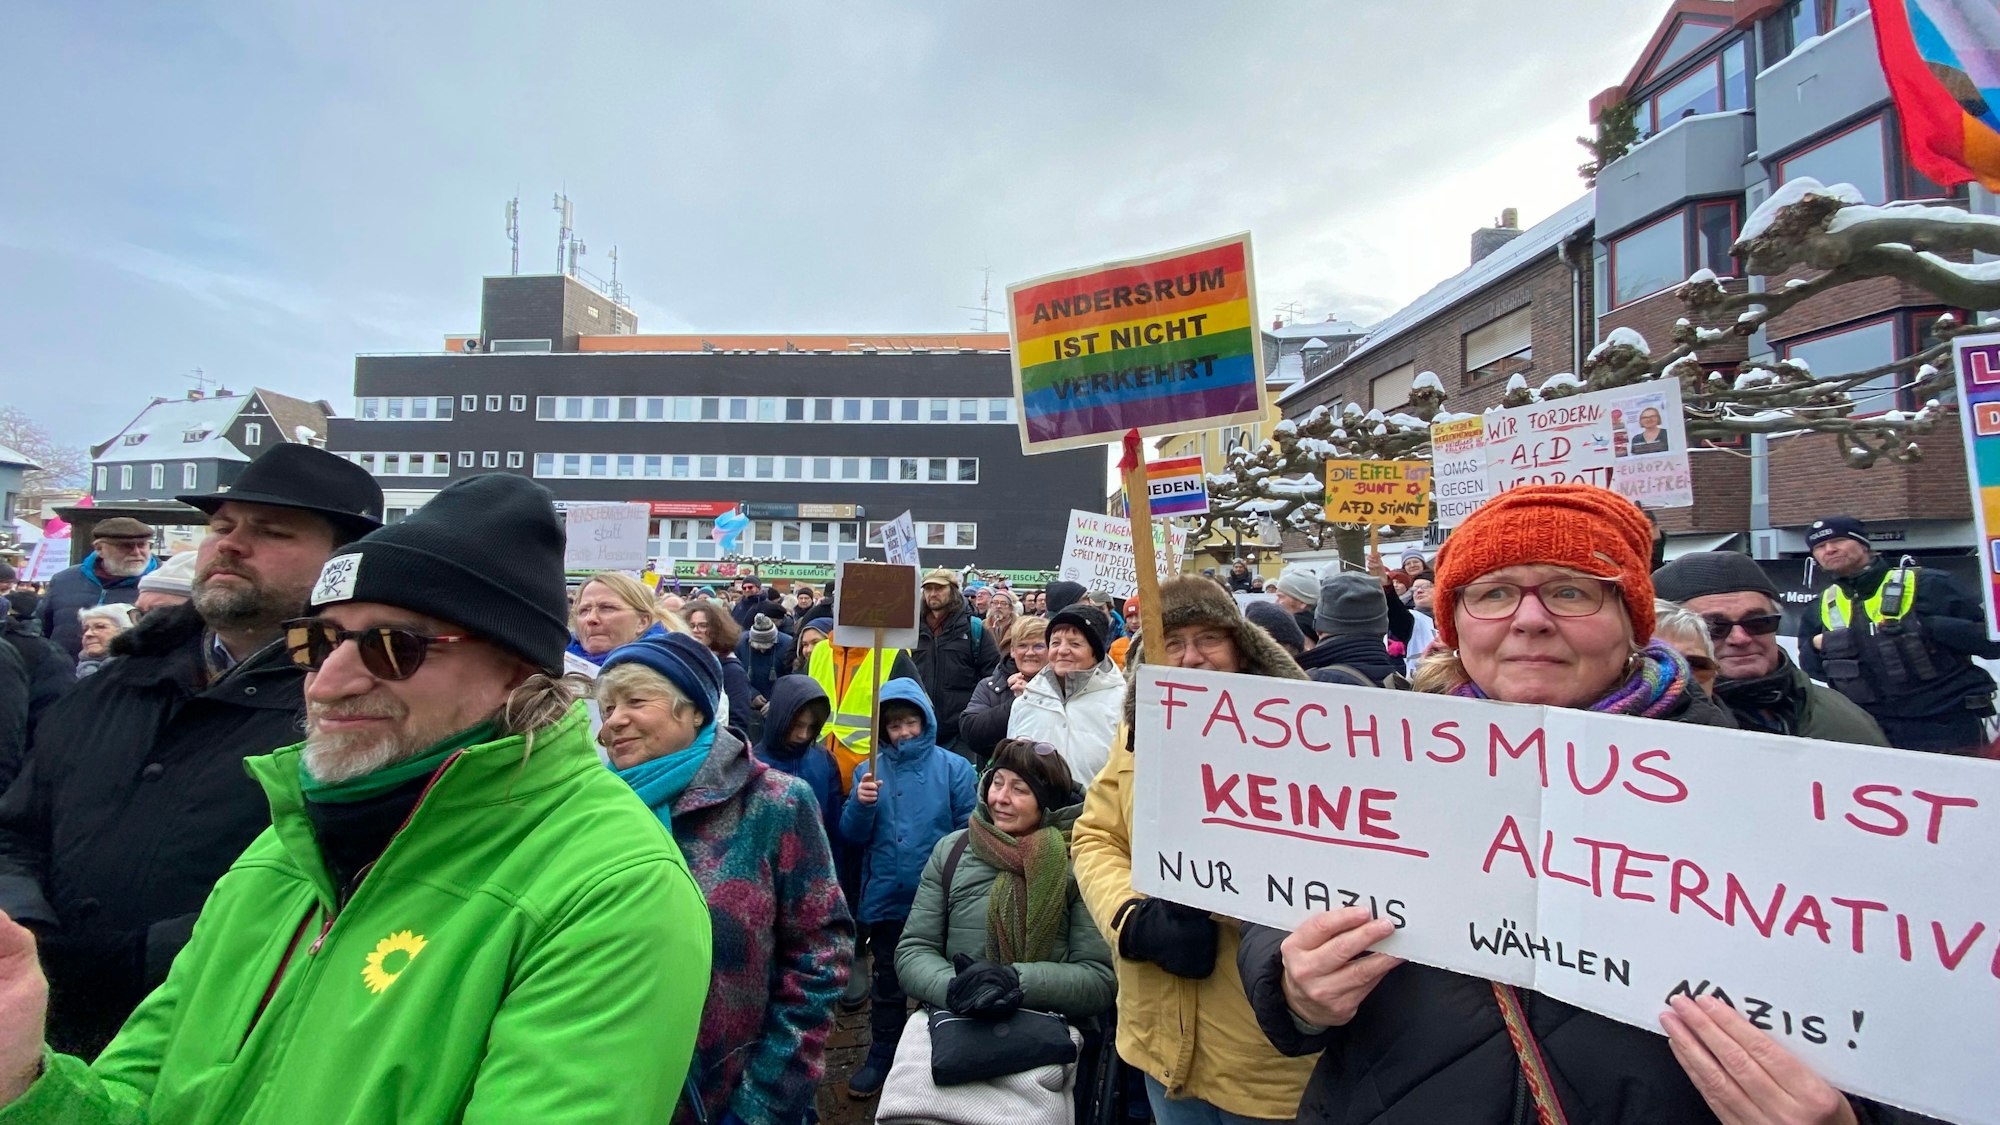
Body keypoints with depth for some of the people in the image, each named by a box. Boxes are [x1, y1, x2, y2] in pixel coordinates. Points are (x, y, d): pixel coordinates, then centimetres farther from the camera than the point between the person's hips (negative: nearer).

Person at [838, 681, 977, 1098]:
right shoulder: (869, 770, -1)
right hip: (886, 899, 2)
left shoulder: (953, 767, -9)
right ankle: (881, 1058, 39)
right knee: (887, 983, 19)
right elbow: (852, 834, -3)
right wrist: (861, 804, -22)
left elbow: (969, 832, -9)